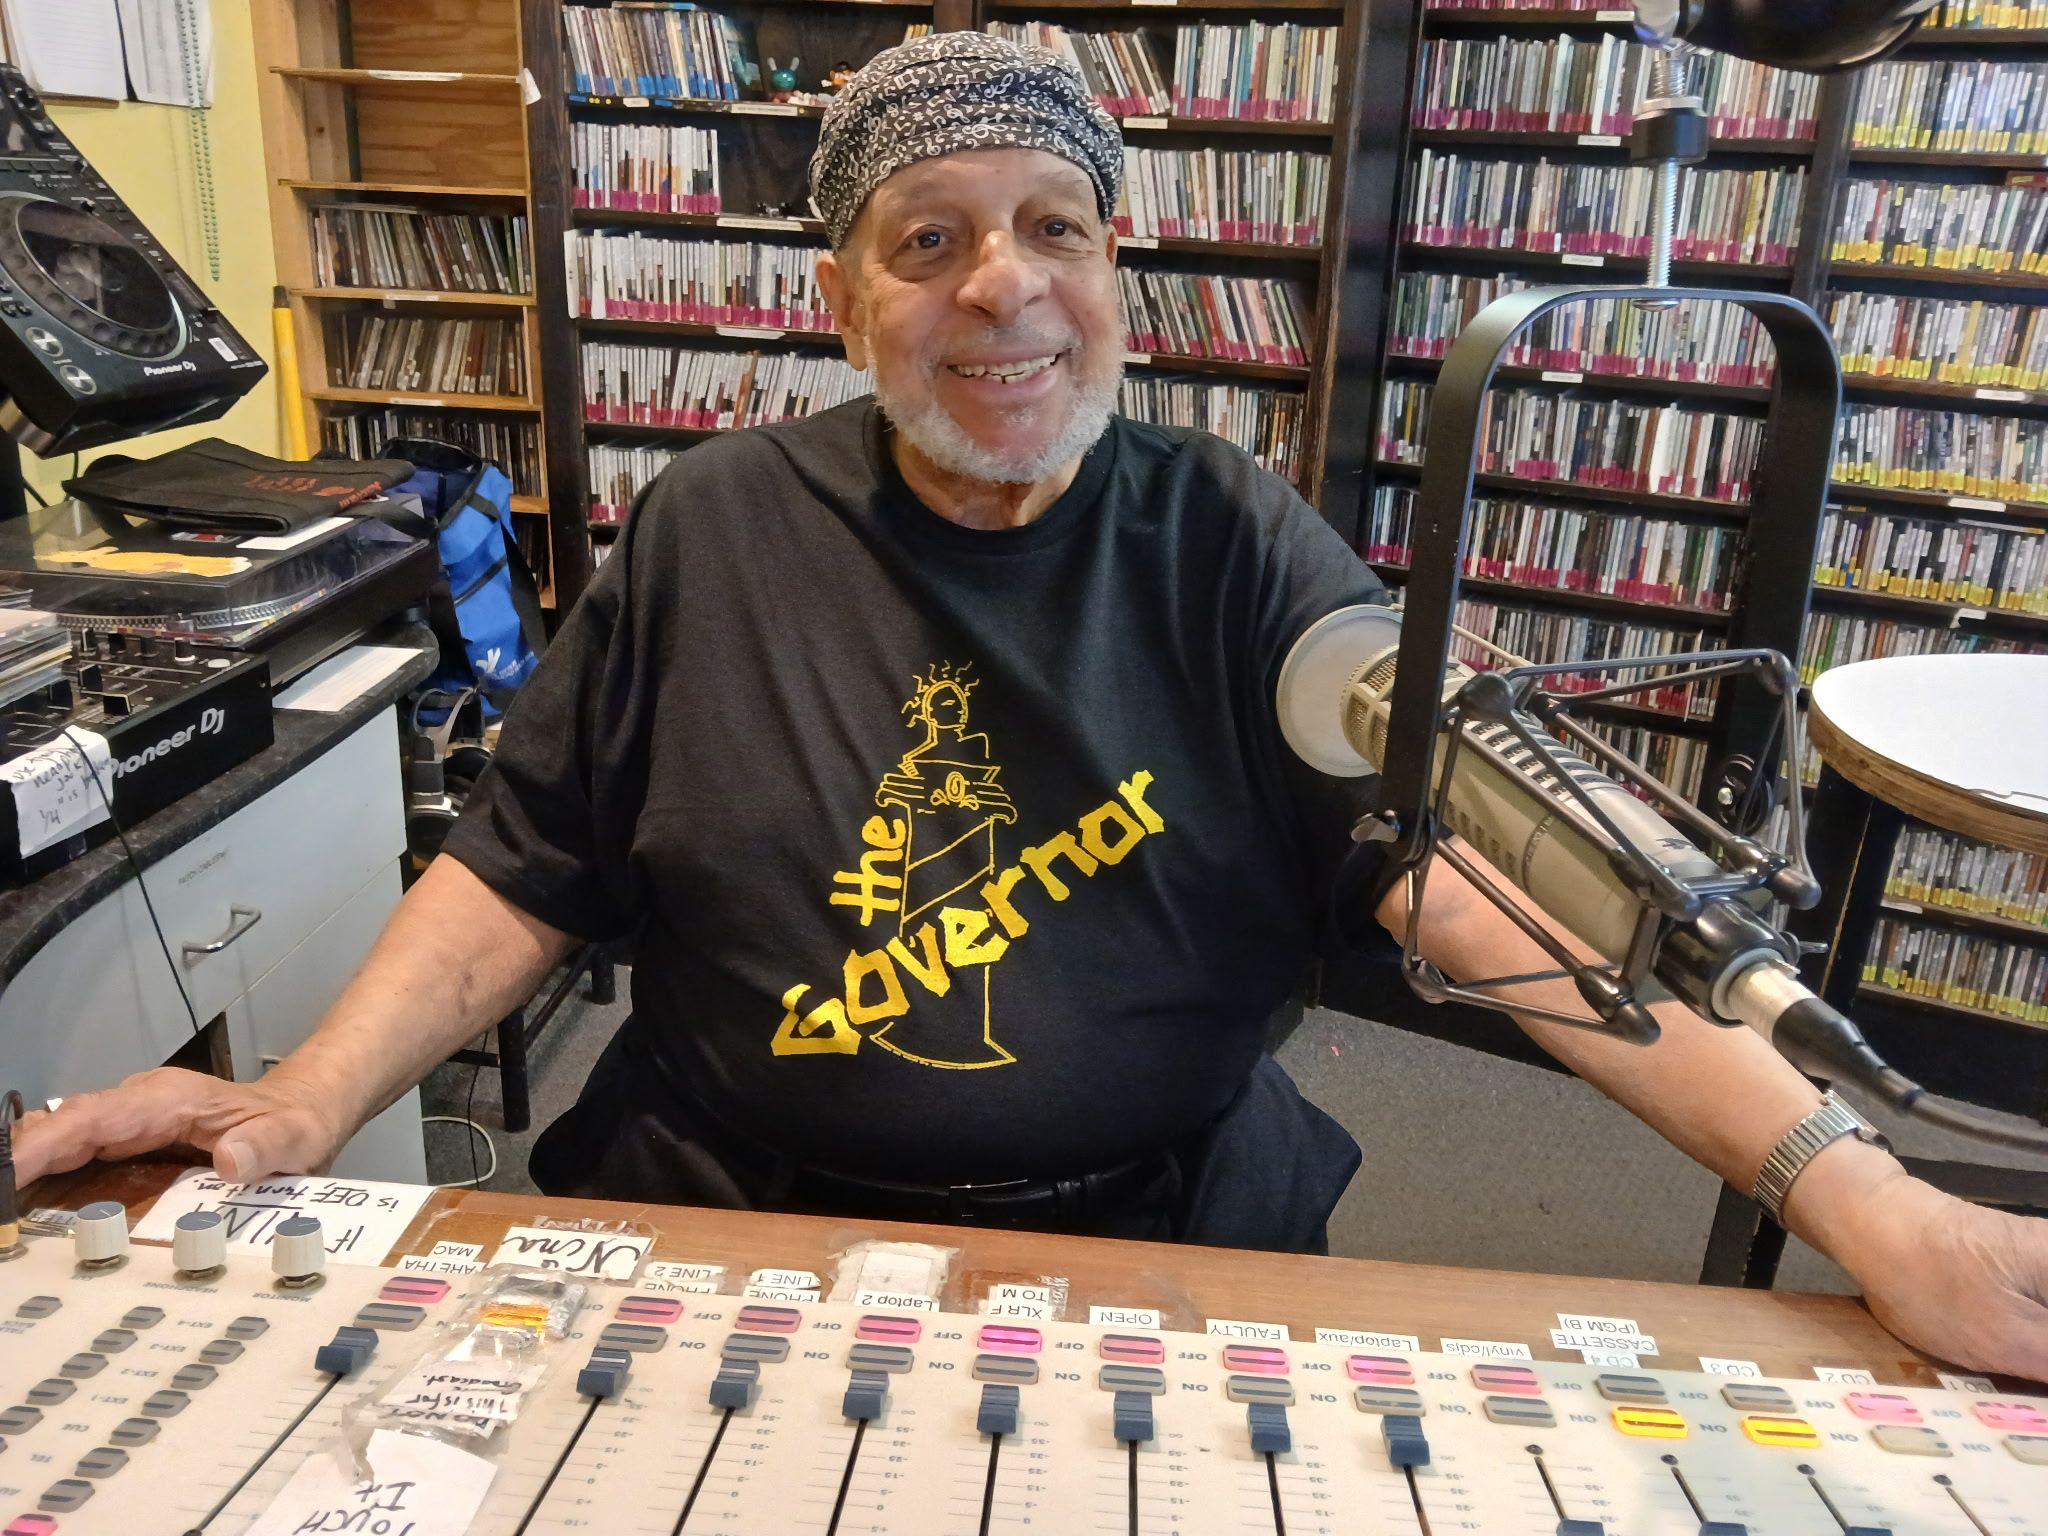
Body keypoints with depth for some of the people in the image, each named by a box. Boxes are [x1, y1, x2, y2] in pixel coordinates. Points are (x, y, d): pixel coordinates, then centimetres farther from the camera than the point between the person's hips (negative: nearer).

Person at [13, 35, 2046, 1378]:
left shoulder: (1226, 547, -3)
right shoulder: (711, 533, 1)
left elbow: (1459, 854, -13)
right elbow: (523, 874, 5)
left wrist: (1853, 1193, -22)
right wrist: (312, 1097, -12)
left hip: (1167, 1247, 0)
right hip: (726, 1233, 1)